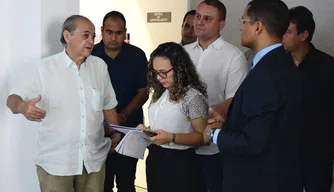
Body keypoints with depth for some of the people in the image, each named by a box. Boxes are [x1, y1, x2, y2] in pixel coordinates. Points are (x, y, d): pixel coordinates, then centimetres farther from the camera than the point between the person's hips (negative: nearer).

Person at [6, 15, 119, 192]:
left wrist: (117, 138, 14)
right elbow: (13, 99, -9)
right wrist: (23, 107, -31)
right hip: (55, 161, -3)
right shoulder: (45, 67, -6)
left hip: (94, 159, 3)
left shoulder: (100, 66, 6)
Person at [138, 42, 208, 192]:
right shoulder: (160, 93, 9)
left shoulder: (192, 96, -14)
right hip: (155, 159, 7)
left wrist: (171, 138, -25)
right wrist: (147, 130, 1)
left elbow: (201, 136, -14)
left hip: (179, 163, -7)